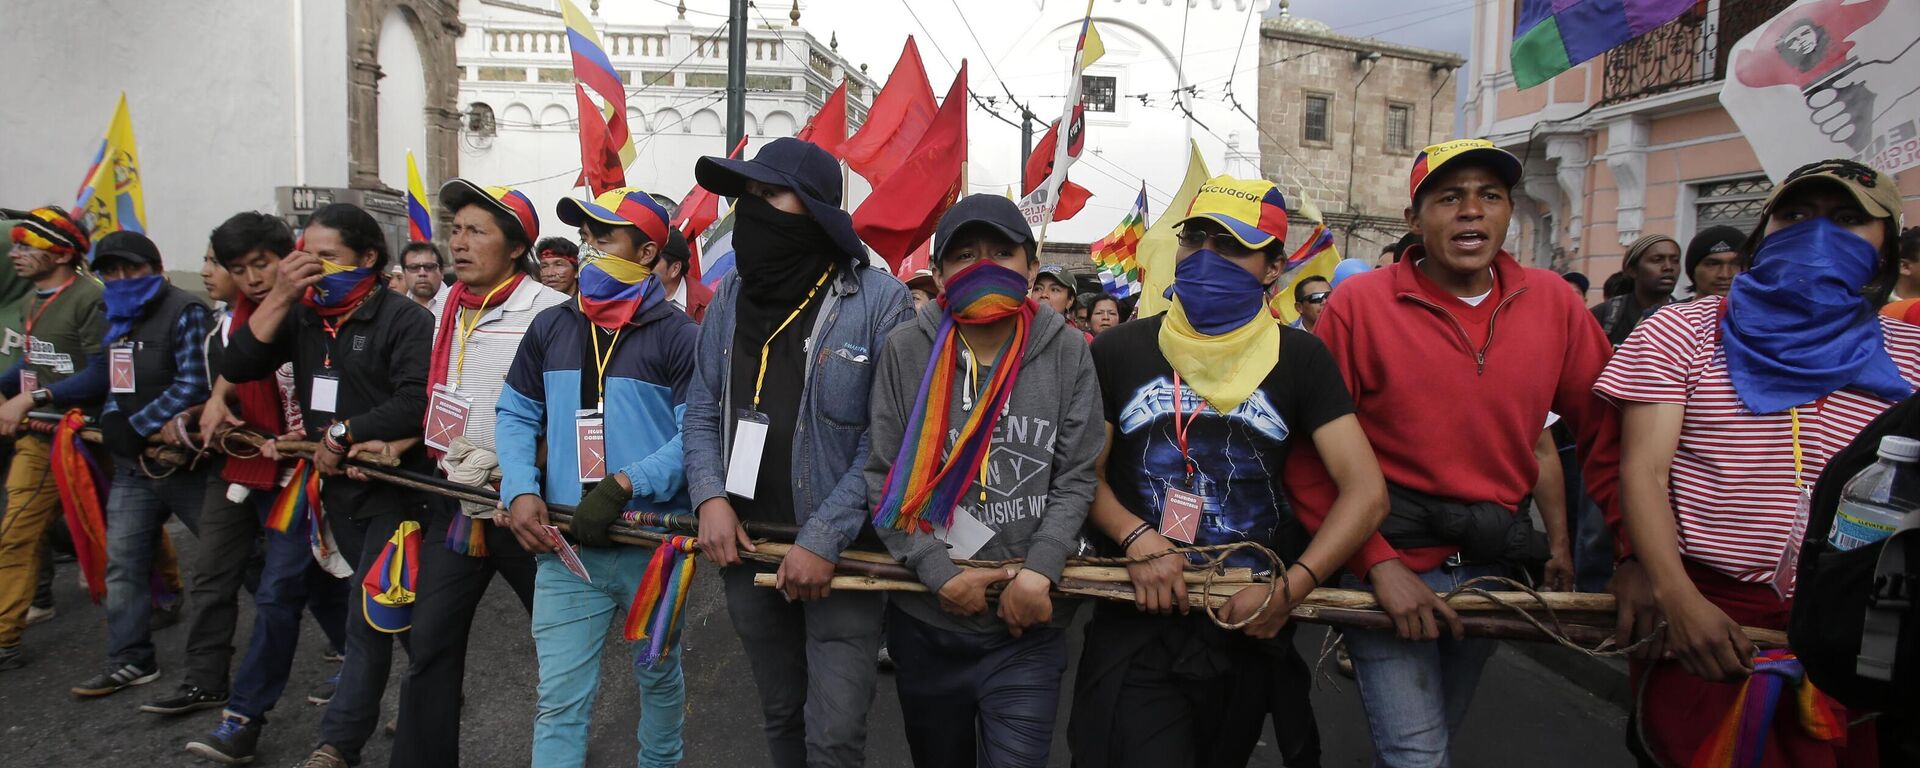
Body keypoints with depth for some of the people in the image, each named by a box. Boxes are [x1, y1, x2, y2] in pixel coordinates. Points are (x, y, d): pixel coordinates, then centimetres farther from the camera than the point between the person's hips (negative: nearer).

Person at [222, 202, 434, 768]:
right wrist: (282, 295, -9)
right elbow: (237, 367, -3)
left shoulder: (405, 319, -12)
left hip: (393, 485, -6)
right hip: (337, 487, 6)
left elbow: (417, 403, -22)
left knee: (368, 614, -5)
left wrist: (343, 433, -17)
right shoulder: (303, 318, 7)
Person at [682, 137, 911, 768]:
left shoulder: (879, 301, -11)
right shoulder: (728, 298, 7)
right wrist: (710, 497, -7)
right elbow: (703, 413, 11)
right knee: (780, 717, 19)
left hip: (840, 554, -5)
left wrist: (825, 539, -17)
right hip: (746, 548, 5)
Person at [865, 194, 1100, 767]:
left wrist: (1039, 571, -17)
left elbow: (1075, 478, -3)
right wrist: (939, 573, -12)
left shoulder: (1066, 352, -3)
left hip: (1027, 628, -1)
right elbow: (882, 477, -4)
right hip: (924, 622, 2)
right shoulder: (907, 350, -3)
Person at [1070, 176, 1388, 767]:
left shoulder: (1299, 359, -1)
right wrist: (1137, 539, -17)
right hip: (1138, 619, -1)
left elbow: (1366, 491, -7)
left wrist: (1290, 589, -19)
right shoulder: (1119, 352, 0)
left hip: (1250, 629, 2)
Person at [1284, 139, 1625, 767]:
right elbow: (1312, 455, -12)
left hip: (1496, 560, 5)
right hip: (1389, 557, -4)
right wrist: (1376, 561, -18)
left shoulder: (1552, 302, -1)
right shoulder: (1359, 303, -11)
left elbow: (1610, 432, 3)